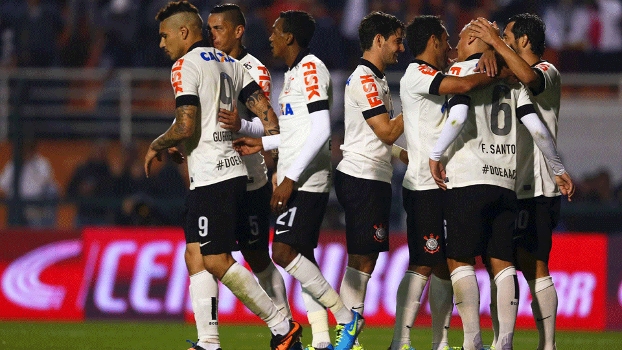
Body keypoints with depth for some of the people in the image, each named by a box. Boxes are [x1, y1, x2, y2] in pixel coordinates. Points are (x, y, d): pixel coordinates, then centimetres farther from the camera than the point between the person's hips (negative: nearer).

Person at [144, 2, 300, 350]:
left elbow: (186, 127, -18)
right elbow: (265, 110, 13)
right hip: (230, 172, 9)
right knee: (195, 257, 8)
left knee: (217, 262, -8)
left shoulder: (186, 66, -9)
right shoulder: (229, 63, 17)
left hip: (212, 176, -9)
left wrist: (156, 146, 0)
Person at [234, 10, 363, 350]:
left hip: (306, 180, -10)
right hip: (296, 181, 10)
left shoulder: (311, 68, -12)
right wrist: (263, 143, 21)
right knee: (303, 258, 7)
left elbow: (321, 130, -20)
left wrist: (290, 180, -22)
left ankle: (346, 317, -10)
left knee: (284, 252, -15)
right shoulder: (294, 73, 18)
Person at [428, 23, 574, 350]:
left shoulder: (463, 71, 0)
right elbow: (536, 128, 8)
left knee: (460, 261, -1)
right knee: (502, 264, 6)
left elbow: (459, 117, -17)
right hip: (506, 182, 5)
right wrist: (559, 170, 18)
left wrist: (435, 155, -8)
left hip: (468, 180, -5)